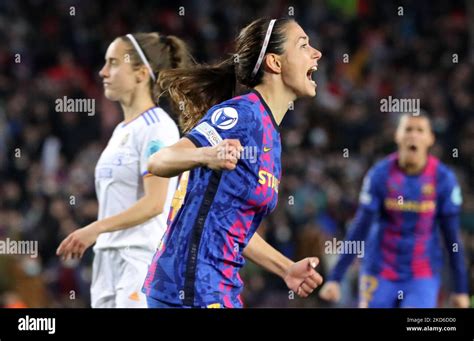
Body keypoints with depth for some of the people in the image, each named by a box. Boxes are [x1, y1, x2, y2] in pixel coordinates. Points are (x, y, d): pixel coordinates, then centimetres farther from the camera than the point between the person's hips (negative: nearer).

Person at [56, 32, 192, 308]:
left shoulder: (157, 127, -10)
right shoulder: (122, 130, 18)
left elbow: (154, 203, -18)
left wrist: (96, 229, -22)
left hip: (142, 256, -9)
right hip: (108, 256, 9)